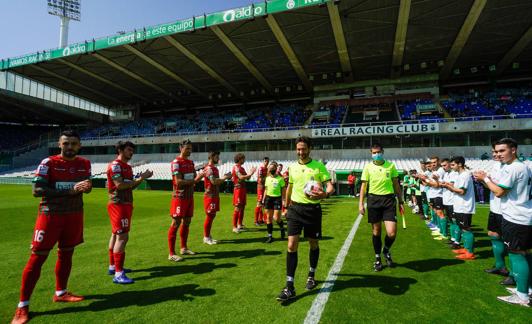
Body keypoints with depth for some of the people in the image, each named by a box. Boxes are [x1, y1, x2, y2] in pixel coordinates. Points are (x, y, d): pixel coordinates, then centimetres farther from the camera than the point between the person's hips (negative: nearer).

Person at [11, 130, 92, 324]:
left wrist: (87, 186, -12)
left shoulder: (84, 164, 4)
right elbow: (37, 190, -18)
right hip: (50, 214, -5)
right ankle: (22, 306, 9)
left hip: (74, 215, 5)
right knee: (37, 257, -2)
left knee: (66, 253, 13)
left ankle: (60, 293, 29)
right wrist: (70, 190, -27)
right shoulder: (48, 163, -11)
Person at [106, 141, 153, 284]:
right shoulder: (115, 165, -13)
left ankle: (113, 266, 30)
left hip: (126, 204, 10)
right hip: (118, 205, -10)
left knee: (116, 235, 17)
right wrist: (140, 178, -19)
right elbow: (120, 185, -23)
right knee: (122, 236, -11)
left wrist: (141, 178, 2)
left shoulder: (128, 167, 15)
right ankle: (118, 274, -6)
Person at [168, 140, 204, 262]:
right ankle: (171, 253, 3)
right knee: (176, 223, -4)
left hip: (190, 197, 8)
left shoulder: (191, 162, 13)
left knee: (187, 222, 14)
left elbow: (194, 178, 13)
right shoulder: (176, 162, -12)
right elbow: (178, 181, -20)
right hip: (179, 197, -8)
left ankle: (184, 248, 28)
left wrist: (199, 177, -8)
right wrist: (194, 180, -22)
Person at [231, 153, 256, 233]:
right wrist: (250, 173, -18)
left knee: (242, 208, 12)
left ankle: (240, 225, 21)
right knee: (237, 208, -7)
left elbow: (247, 178, 15)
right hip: (238, 189, -9)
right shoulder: (236, 167, -11)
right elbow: (241, 177, -24)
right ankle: (234, 227, -3)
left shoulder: (242, 168, 17)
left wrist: (251, 173, 0)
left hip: (243, 189, 9)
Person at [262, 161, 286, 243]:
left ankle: (282, 228, 26)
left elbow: (283, 190, -2)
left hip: (277, 198, -4)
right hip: (268, 198, 4)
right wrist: (263, 199, 12)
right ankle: (270, 236, 15)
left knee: (276, 218, -7)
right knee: (269, 218, 5)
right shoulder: (267, 178, 9)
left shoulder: (280, 179, -4)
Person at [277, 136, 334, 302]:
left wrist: (325, 194, -33)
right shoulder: (292, 167, 7)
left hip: (313, 209, -2)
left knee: (313, 244, 13)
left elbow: (330, 186, -11)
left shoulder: (319, 166, -4)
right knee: (292, 245, -7)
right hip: (295, 208, 2)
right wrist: (287, 205, 27)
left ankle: (311, 276, 37)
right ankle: (289, 287, 0)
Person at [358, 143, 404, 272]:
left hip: (389, 199, 0)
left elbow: (396, 185, 10)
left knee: (391, 233, -7)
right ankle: (377, 258, 27)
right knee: (376, 231, 8)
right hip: (373, 199, 0)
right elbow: (364, 185, 3)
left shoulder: (391, 165, 4)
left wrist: (400, 202, 9)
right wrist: (361, 203, -2)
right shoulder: (368, 167, 2)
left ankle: (386, 250, 26)